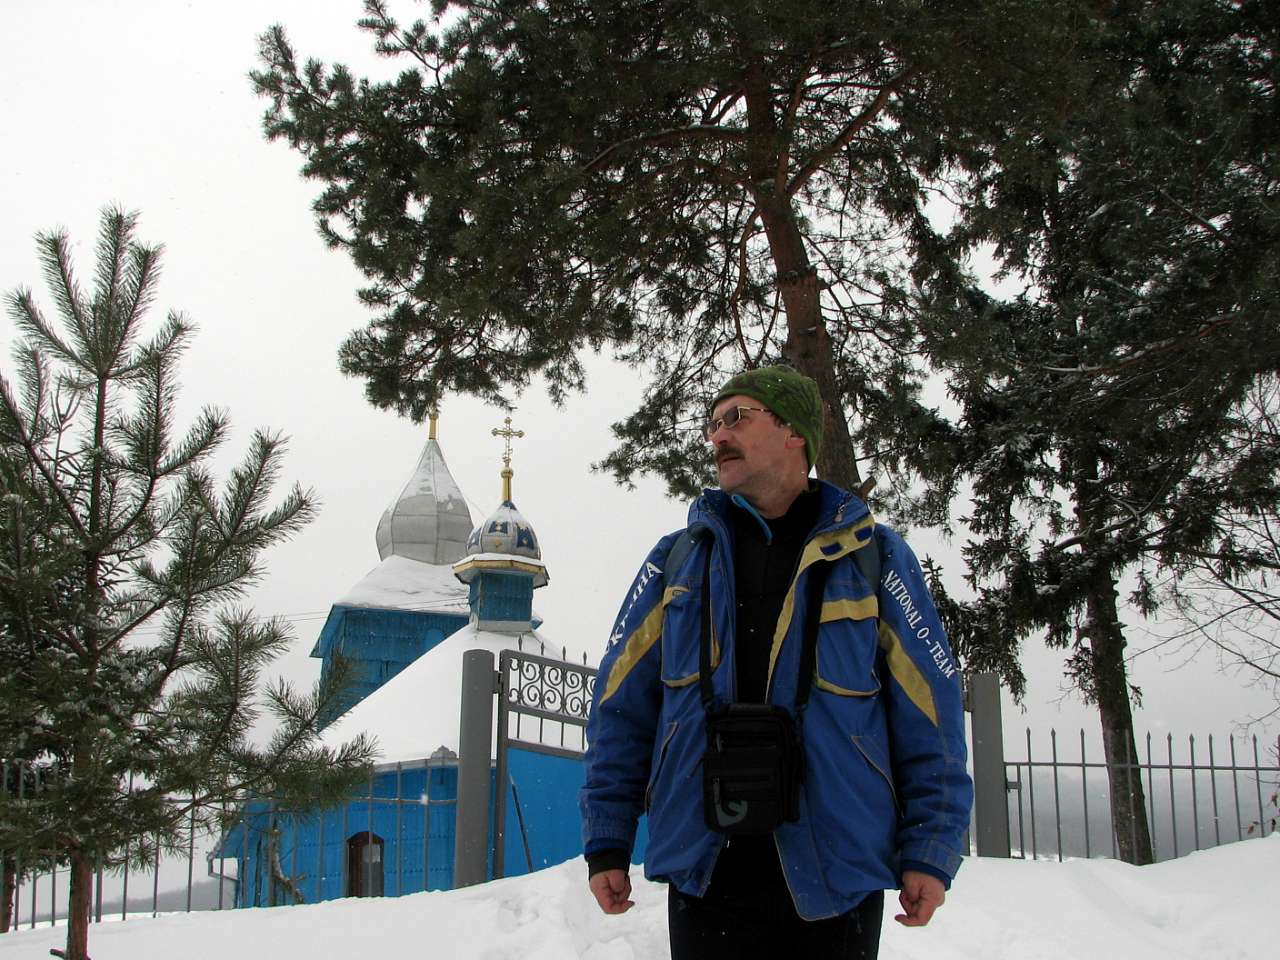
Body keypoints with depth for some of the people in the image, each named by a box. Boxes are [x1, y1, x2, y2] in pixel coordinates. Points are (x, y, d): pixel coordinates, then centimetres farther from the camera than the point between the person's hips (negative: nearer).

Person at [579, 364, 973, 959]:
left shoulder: (872, 557, 3)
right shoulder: (678, 560, 8)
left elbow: (930, 708, 1)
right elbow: (621, 705, 8)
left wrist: (930, 850, -4)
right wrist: (607, 842, 4)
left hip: (839, 880, -1)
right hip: (706, 874, 1)